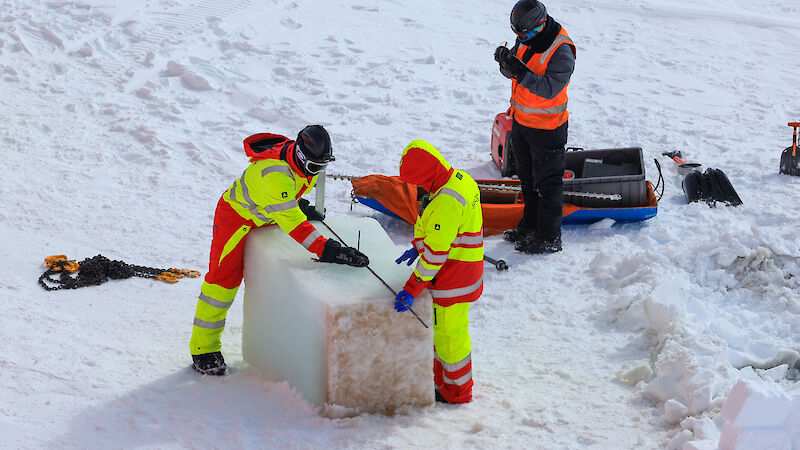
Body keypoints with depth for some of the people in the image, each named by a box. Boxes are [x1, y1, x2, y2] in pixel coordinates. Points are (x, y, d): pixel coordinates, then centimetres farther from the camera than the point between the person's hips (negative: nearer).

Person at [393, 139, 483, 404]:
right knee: (443, 329, 23)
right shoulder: (460, 179, 1)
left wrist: (413, 288, -23)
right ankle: (442, 379, 40)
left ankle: (457, 392, 23)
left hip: (452, 279, -10)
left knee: (449, 333, 7)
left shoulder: (446, 202, -30)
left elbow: (436, 252, -28)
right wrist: (418, 247, 14)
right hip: (464, 270, 10)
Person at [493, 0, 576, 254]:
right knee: (527, 176, 21)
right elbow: (512, 73, 7)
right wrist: (506, 62, -16)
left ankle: (549, 238, 11)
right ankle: (530, 225, 36)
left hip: (546, 128, -8)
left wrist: (521, 72, -37)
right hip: (521, 121, 8)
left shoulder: (561, 52, -24)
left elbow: (549, 89, -29)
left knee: (547, 183, 1)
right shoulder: (525, 40, 0)